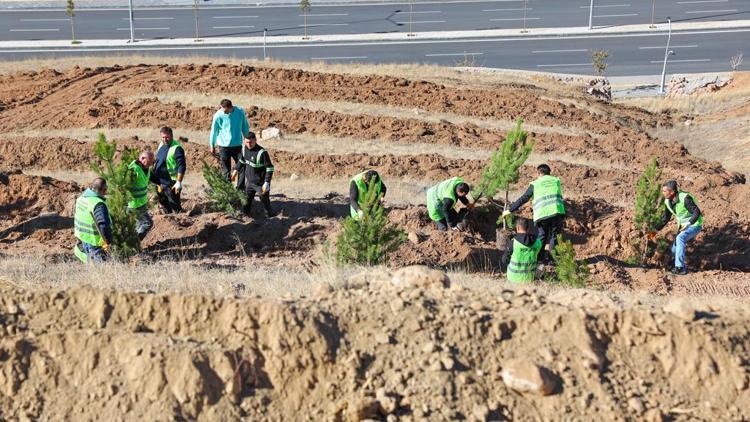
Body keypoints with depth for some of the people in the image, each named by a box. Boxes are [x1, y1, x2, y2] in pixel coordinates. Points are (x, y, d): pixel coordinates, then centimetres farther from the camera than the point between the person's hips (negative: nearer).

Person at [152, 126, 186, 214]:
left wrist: (179, 182, -25)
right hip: (159, 182, 9)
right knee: (164, 203, 22)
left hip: (171, 183, -9)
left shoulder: (177, 148, -19)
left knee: (174, 204, -1)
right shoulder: (161, 145, 7)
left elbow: (182, 166, -22)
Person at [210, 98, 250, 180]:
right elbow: (214, 131, -1)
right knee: (226, 170, 4)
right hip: (223, 146, -2)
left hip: (237, 145, 2)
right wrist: (212, 146, 5)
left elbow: (245, 127, 6)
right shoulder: (218, 115, -13)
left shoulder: (240, 112, -8)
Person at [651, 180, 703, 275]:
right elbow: (665, 218, 8)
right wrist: (656, 230, 3)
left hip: (694, 225, -8)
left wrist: (688, 224, -39)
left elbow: (697, 212, -27)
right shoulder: (667, 201, -4)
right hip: (683, 226, 8)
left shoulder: (685, 198, -28)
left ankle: (680, 267, -30)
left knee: (680, 238, -33)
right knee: (674, 250, 5)